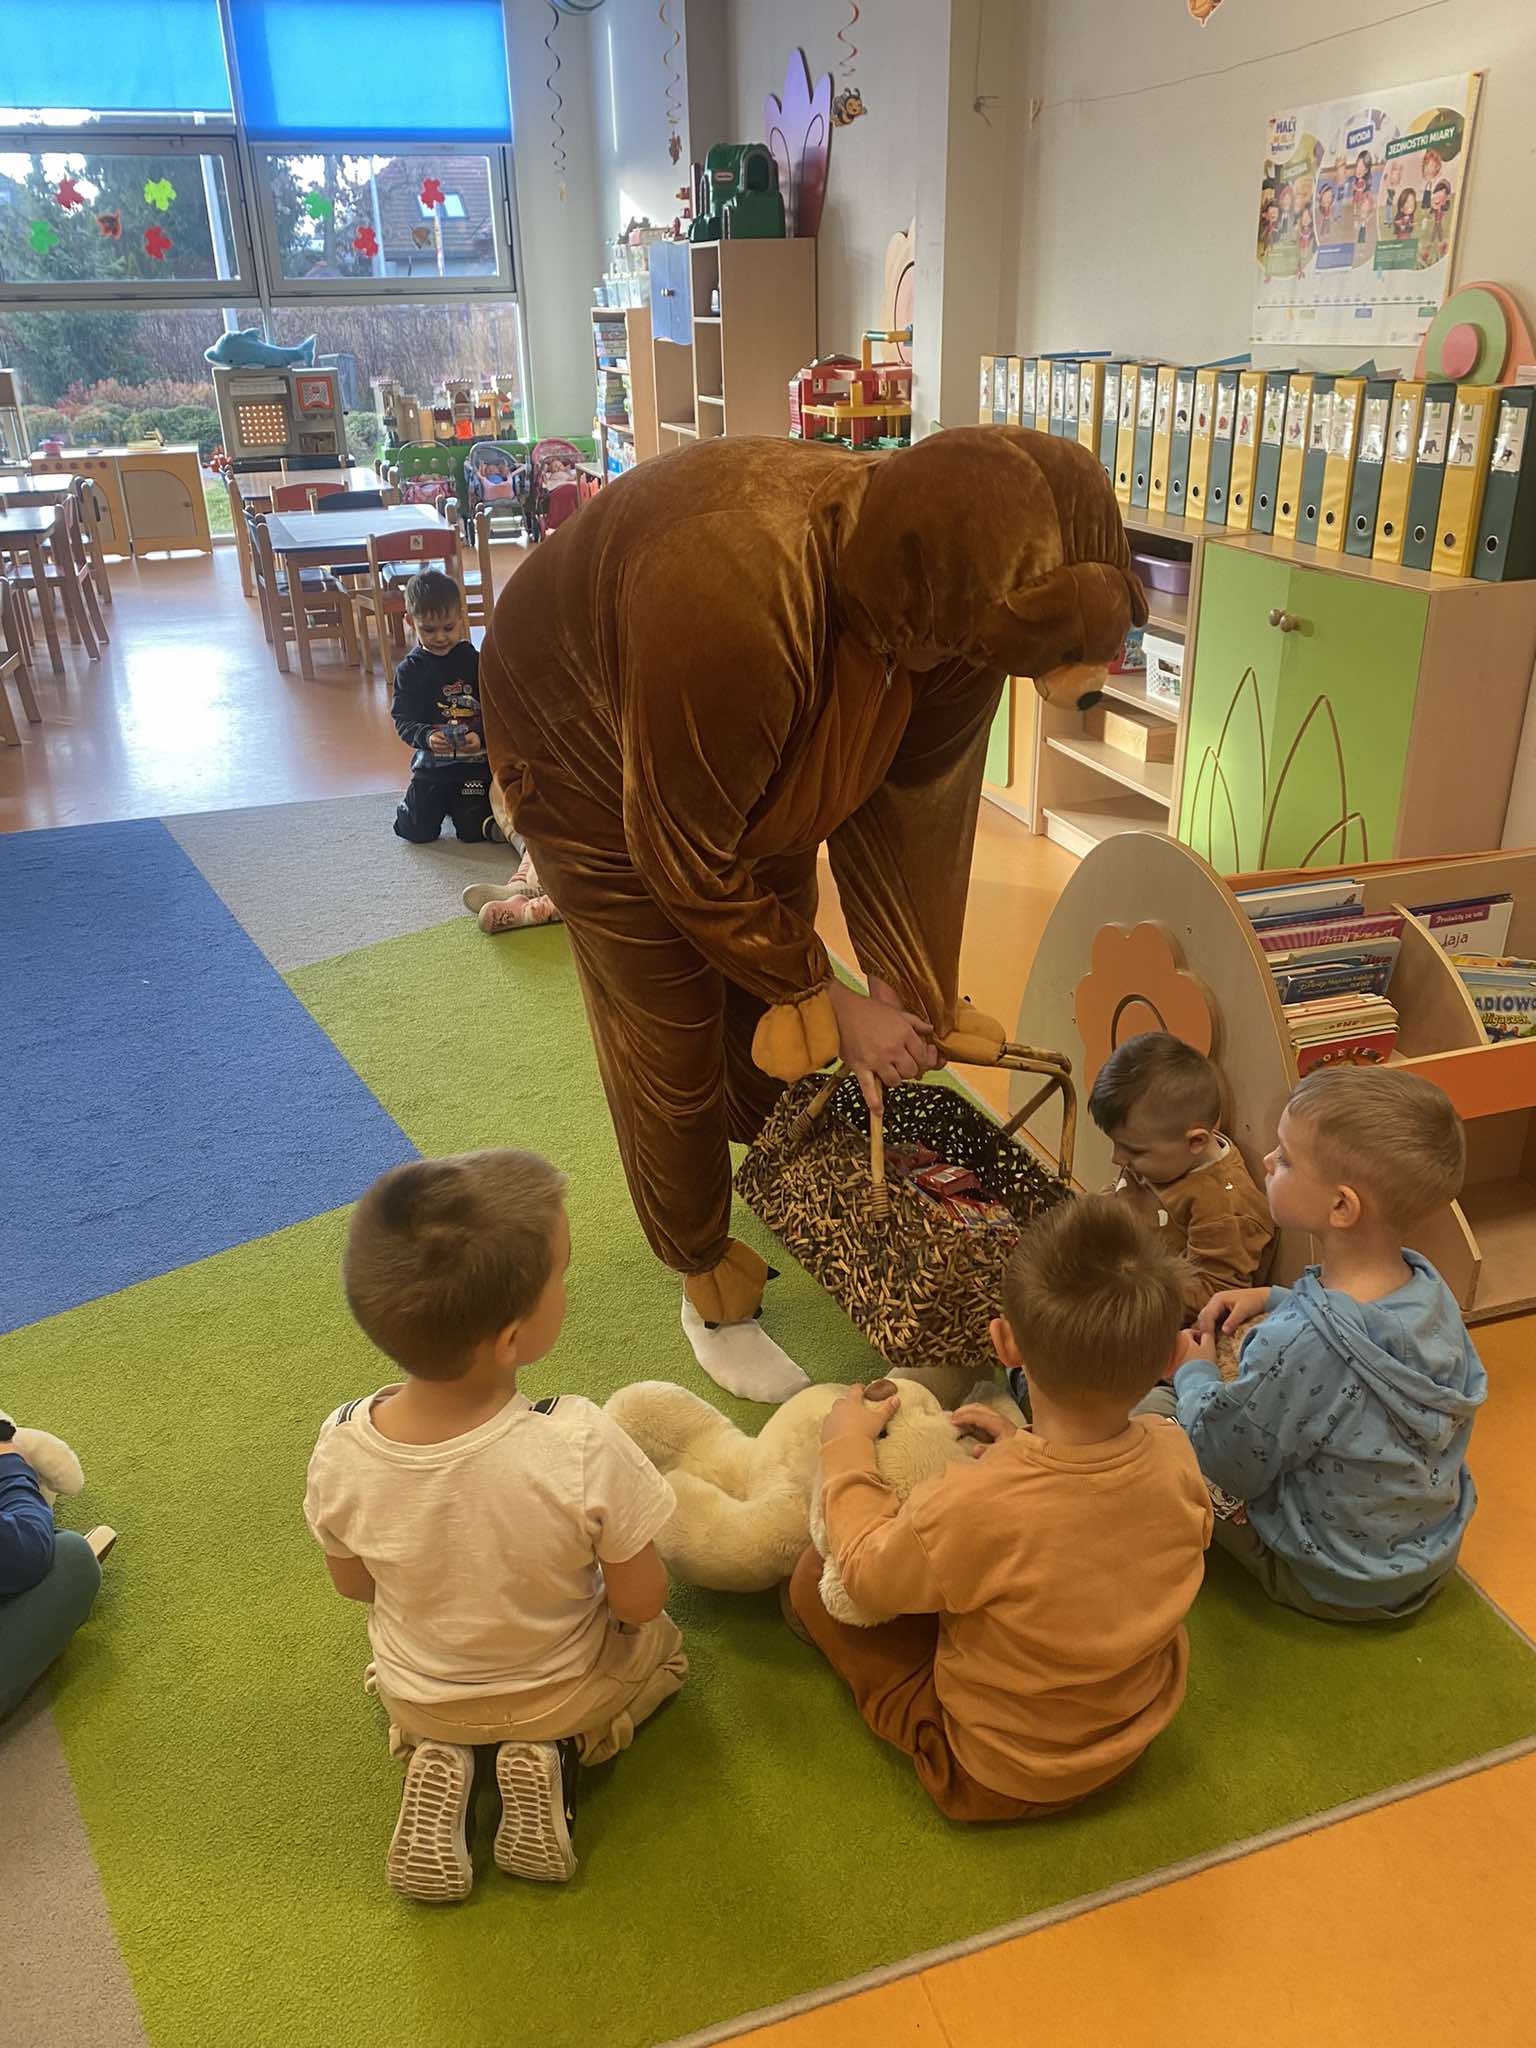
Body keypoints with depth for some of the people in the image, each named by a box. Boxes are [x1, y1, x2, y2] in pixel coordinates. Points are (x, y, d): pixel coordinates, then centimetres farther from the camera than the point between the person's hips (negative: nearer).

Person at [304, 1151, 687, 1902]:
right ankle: (551, 1755, 6)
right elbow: (639, 1603, -23)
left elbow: (352, 1584, -8)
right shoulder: (581, 1450, -40)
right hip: (564, 1695, -2)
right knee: (661, 1642, 31)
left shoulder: (340, 1454, -29)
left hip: (418, 1699, 2)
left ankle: (434, 1763, 9)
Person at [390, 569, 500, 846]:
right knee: (416, 831, -3)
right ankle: (439, 801, 30)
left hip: (475, 759, -1)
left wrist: (480, 736, -27)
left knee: (472, 830, -8)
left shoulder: (474, 660, -6)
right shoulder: (409, 670, -2)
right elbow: (402, 719, -5)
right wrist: (426, 737, -26)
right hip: (431, 762, 1)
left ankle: (460, 802, 26)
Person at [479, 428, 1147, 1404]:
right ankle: (712, 1284, 23)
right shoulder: (735, 604, -45)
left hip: (760, 752, 6)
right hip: (599, 753, -5)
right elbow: (687, 860, -30)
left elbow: (913, 794, -11)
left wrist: (899, 982, -10)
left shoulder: (953, 579, -26)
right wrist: (830, 1006, -20)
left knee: (771, 985, 16)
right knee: (671, 1039, 1)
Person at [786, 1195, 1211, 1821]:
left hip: (999, 1778, -5)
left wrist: (846, 1448, -5)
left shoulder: (971, 1505, -38)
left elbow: (868, 1574, -17)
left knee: (814, 1574, 3)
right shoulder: (1172, 1451, -23)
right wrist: (1026, 1448, 1)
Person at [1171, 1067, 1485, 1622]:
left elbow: (1228, 1466, -22)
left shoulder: (1297, 1347, -39)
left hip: (1334, 1588, -6)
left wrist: (1192, 1373, -5)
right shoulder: (1427, 1285, -16)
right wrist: (1276, 1298, -1)